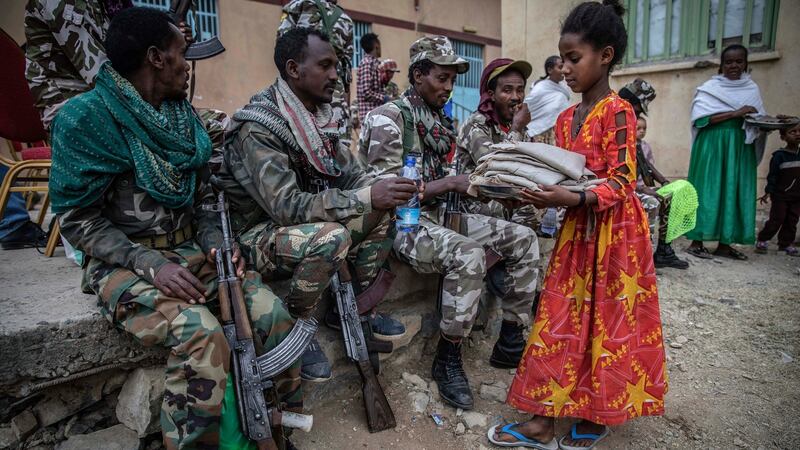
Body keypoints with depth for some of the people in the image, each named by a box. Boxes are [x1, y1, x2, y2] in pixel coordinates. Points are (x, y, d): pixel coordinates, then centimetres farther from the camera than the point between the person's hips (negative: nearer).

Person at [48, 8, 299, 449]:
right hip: (125, 263, -5)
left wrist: (216, 244, -5)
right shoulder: (85, 117, -9)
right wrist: (151, 264, -22)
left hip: (192, 252, 5)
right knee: (201, 334, -33)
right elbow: (77, 219, -10)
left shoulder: (183, 118, 10)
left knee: (272, 313, -17)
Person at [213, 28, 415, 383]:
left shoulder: (320, 117, 1)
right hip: (259, 234, -7)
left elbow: (351, 174, 3)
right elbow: (285, 205, -32)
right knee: (332, 237, -34)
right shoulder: (258, 126, -24)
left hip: (309, 221, 8)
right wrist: (366, 197, -36)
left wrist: (382, 189, -19)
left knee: (382, 214, -7)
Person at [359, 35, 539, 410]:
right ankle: (448, 359, -15)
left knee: (523, 239, -1)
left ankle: (510, 342, 6)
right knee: (469, 254, -36)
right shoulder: (388, 118, -10)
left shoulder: (440, 122, 15)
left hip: (439, 214, 8)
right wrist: (449, 183, -18)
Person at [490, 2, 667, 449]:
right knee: (561, 320, 7)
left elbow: (621, 182, -17)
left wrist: (573, 199, -31)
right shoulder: (566, 118, 10)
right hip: (576, 230, 7)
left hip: (614, 232, -7)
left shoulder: (618, 112, -12)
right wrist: (539, 194, -5)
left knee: (608, 321, 5)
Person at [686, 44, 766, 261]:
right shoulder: (710, 88, 1)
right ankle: (697, 241, -2)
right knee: (708, 191, -6)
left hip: (741, 147, 5)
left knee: (735, 192, 3)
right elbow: (700, 119, -12)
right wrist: (735, 114, -17)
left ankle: (724, 244, 9)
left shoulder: (752, 89, 14)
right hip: (713, 145, -5)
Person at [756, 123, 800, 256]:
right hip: (780, 196, -5)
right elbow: (772, 175, -10)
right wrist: (768, 192, -15)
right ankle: (762, 240, 9)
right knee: (776, 220, -4)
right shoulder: (779, 155, -8)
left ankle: (785, 243, 17)